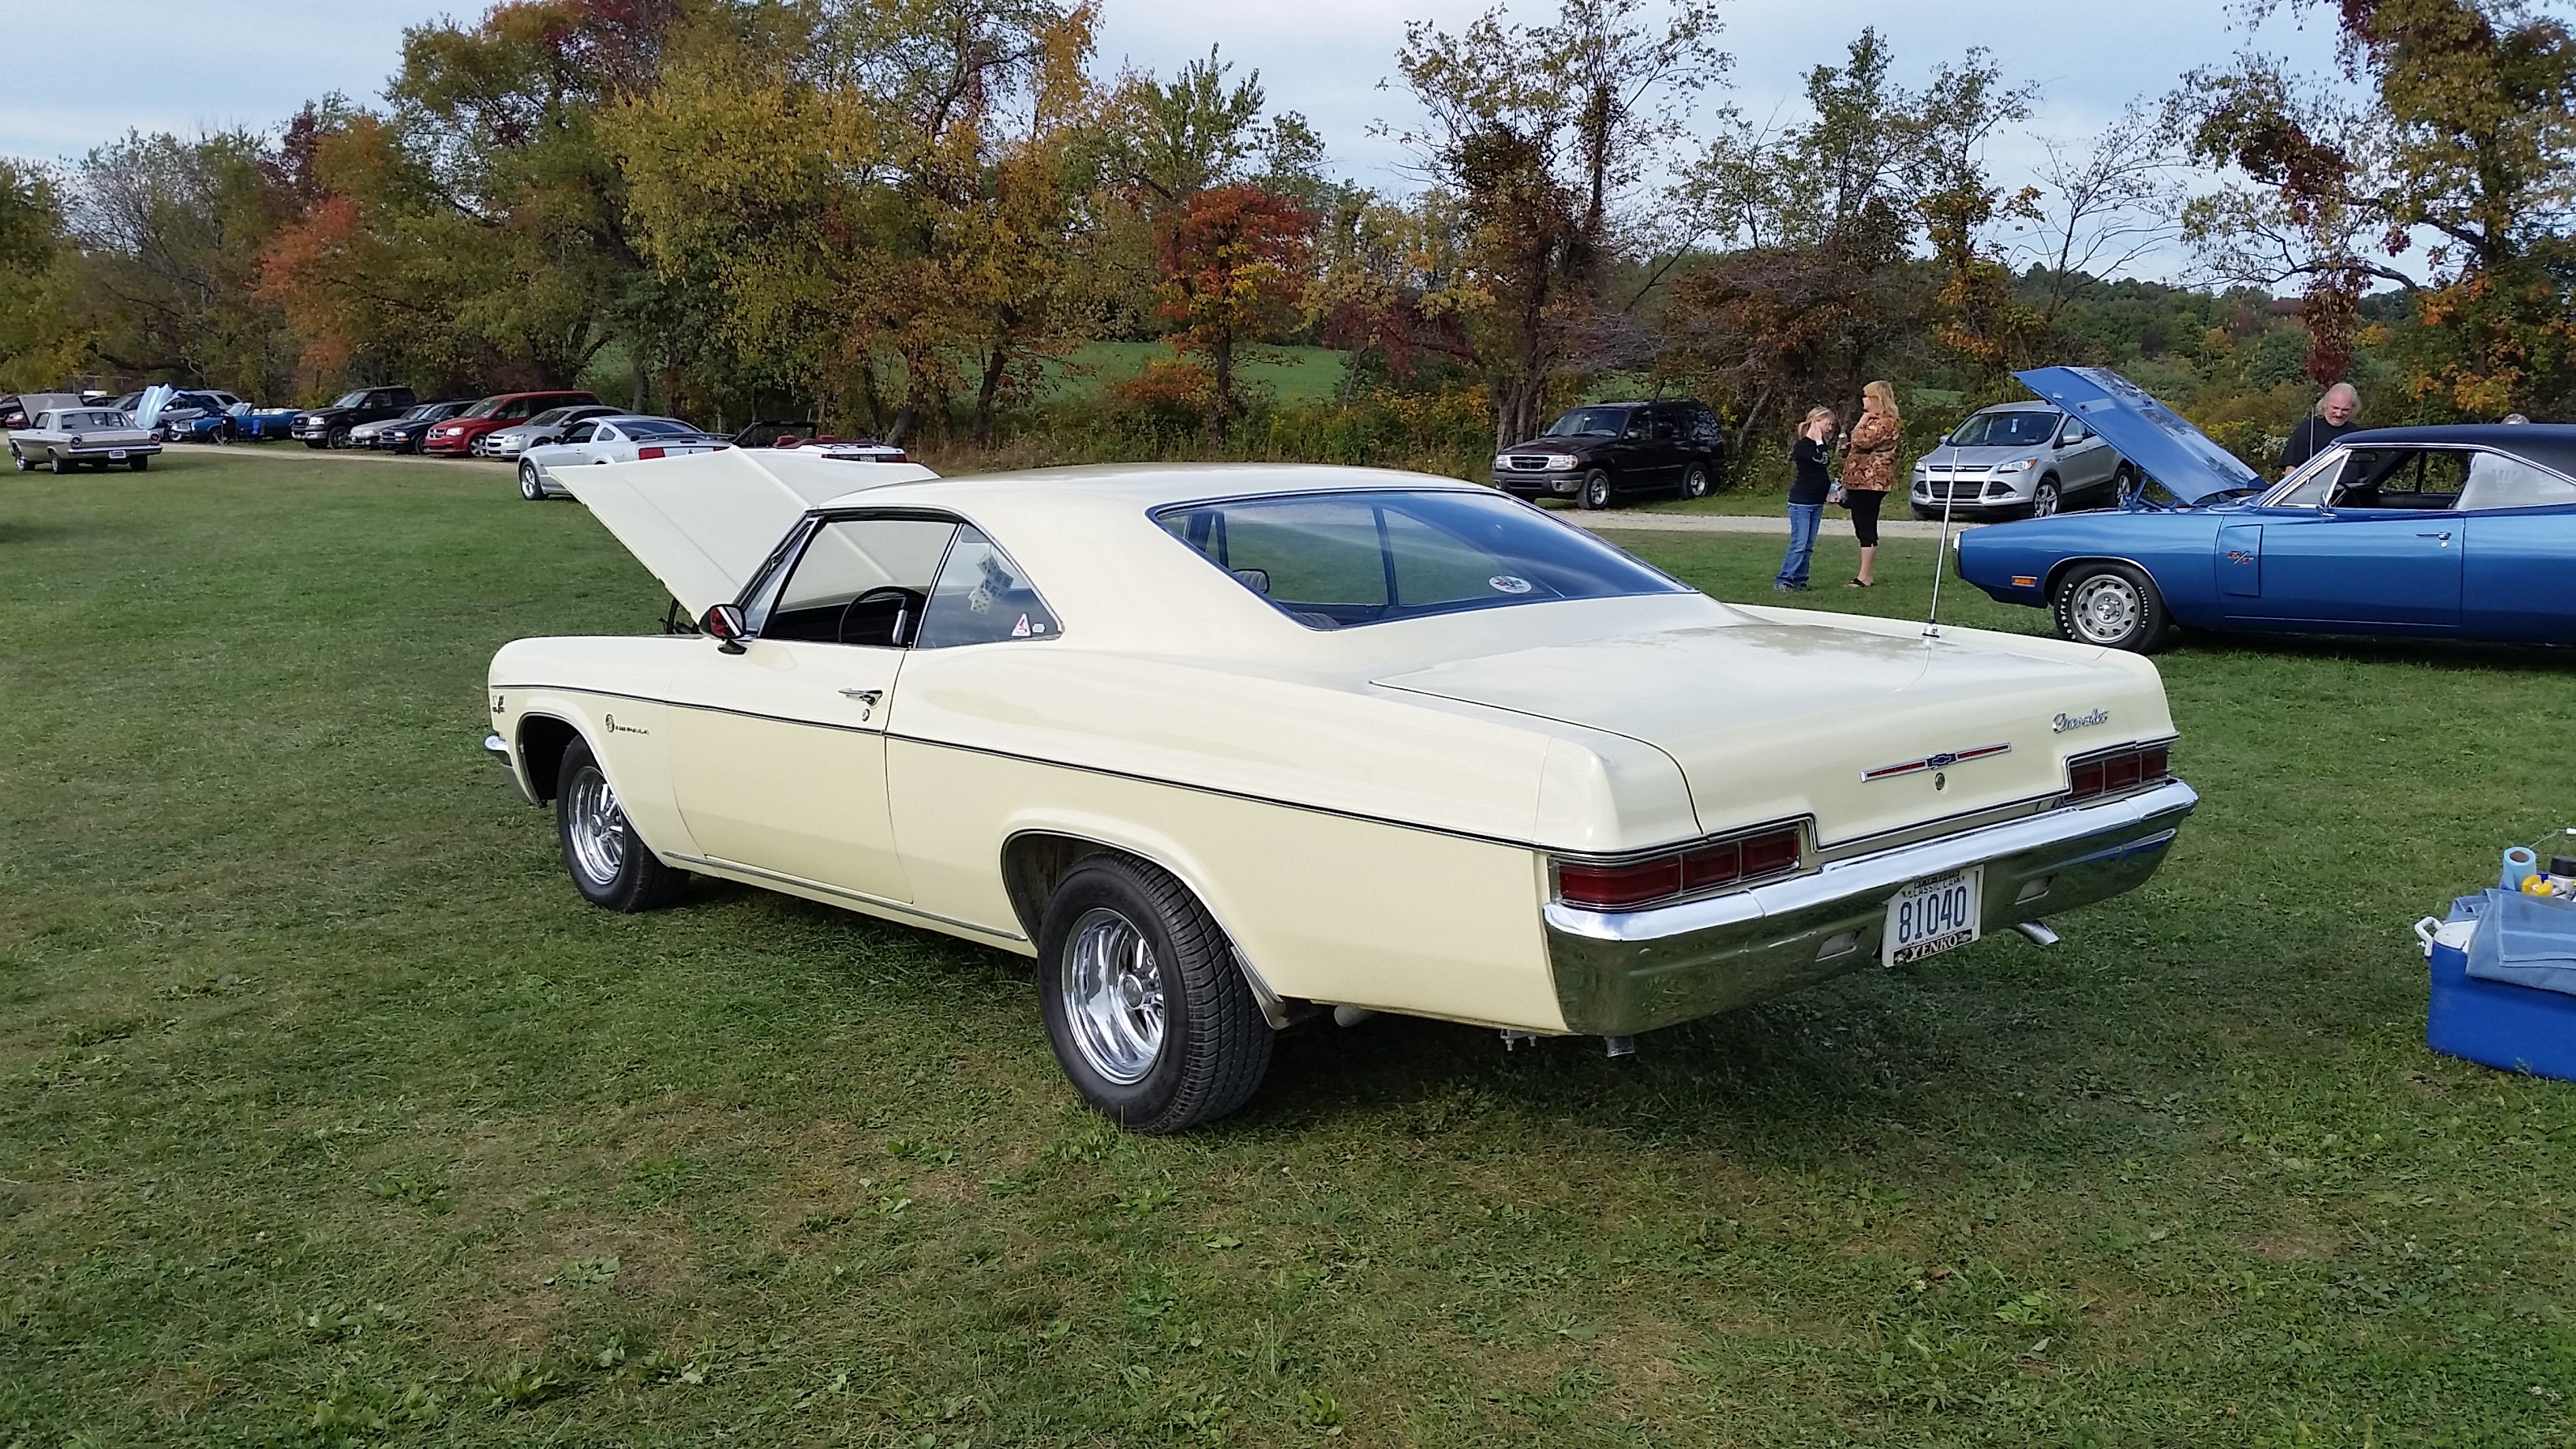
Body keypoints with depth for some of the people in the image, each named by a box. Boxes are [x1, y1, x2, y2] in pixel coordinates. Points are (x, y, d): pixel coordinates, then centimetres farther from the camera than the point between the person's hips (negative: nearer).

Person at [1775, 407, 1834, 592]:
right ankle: (1783, 580, -9)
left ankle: (1799, 580, 11)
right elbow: (1819, 460, -26)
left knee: (1809, 546, 7)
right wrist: (1819, 440, -17)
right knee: (1799, 544, -12)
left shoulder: (1820, 446, 14)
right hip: (1801, 502, -8)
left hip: (1817, 502, 8)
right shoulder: (1802, 446, -11)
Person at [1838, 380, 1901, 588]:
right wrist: (1847, 448, 16)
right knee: (1863, 530, 12)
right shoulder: (1874, 421, 23)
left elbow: (1861, 440, -24)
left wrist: (1864, 419, -10)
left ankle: (1865, 577, -11)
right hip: (1859, 481, 11)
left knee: (1867, 530, -10)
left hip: (1870, 482, -11)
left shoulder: (1886, 422, -11)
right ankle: (1869, 574, 17)